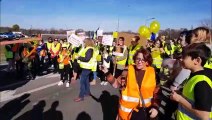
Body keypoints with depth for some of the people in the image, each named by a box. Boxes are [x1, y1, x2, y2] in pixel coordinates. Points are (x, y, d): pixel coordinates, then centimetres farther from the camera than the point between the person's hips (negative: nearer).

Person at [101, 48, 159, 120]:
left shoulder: (152, 73, -6)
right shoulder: (128, 70, -7)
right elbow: (116, 84, -7)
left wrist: (155, 107, -7)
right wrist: (107, 72, -17)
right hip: (127, 108, 0)